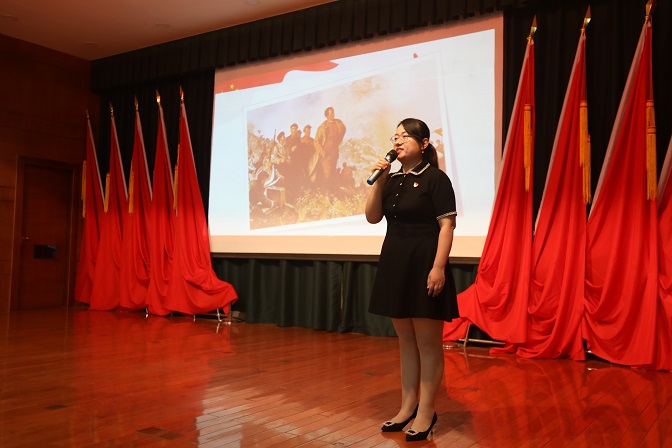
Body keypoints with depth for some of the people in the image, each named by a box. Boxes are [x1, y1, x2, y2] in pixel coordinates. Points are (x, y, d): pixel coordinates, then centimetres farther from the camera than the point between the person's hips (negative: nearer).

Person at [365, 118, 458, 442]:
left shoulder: (435, 178, -7)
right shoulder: (392, 180, 12)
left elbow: (447, 225, -12)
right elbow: (372, 217, 8)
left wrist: (439, 267, -21)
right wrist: (378, 180, -1)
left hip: (424, 265, -7)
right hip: (395, 264, 7)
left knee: (427, 342, 1)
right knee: (406, 340, 14)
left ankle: (426, 412, 13)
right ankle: (408, 407, 25)